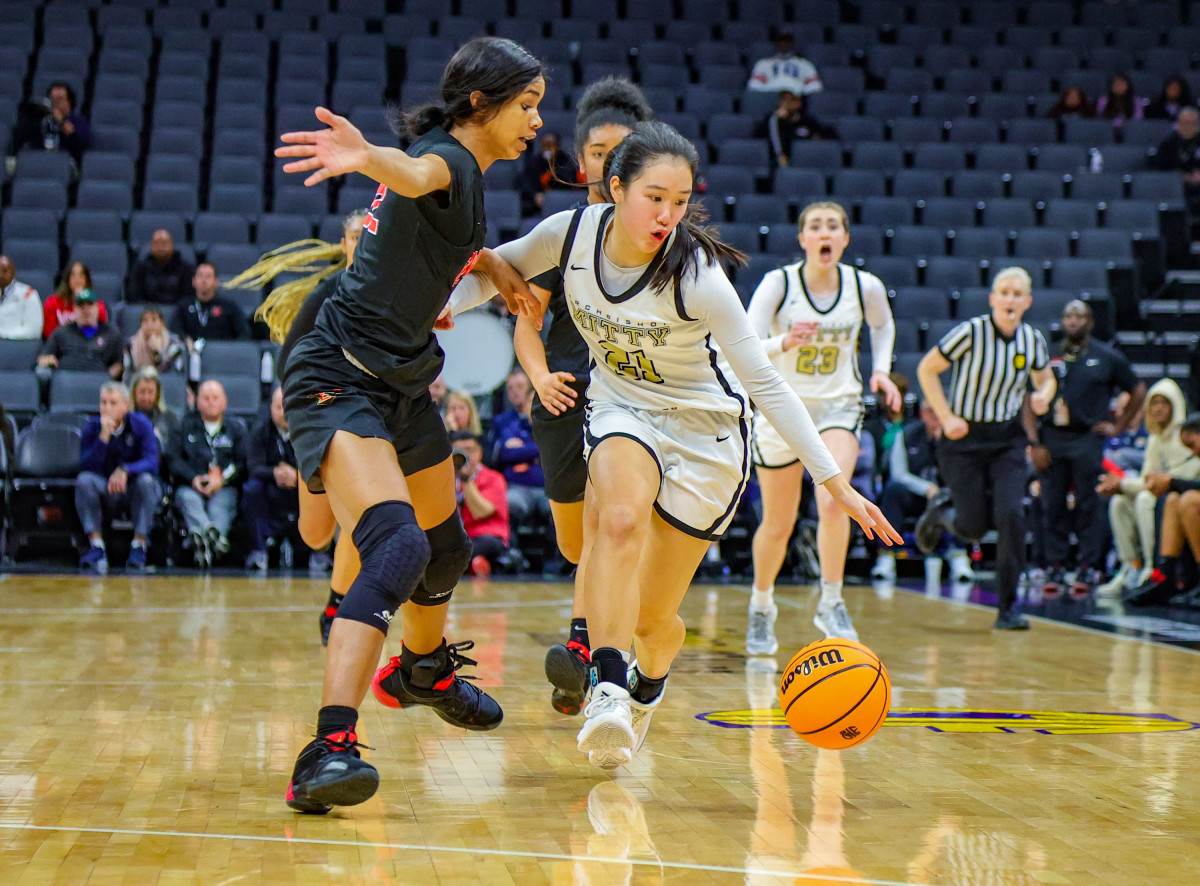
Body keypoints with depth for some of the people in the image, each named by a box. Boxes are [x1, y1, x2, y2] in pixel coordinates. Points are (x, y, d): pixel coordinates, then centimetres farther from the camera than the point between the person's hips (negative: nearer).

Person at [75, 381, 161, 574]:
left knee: (146, 480, -34)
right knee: (84, 480, -28)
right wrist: (104, 436, -26)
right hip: (105, 491, 1)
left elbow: (152, 462, -21)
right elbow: (86, 466, -15)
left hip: (135, 492, -1)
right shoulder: (92, 427, -4)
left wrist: (125, 470, -40)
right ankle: (96, 545, -33)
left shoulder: (141, 424, -8)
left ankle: (140, 545, -31)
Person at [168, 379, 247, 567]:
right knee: (189, 499, -35)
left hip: (225, 488, 0)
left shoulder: (236, 427, 20)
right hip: (190, 486, 0)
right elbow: (174, 459, 9)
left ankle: (203, 539, -63)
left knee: (220, 504, -35)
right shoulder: (185, 425, 21)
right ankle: (214, 538, -65)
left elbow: (243, 463, 7)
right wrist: (193, 479, -8)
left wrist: (222, 479, -10)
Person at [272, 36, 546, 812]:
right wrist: (369, 158, -67)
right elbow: (413, 174, -45)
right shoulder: (449, 160, -18)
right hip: (340, 380, -10)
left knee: (446, 548, 24)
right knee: (399, 546, -29)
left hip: (403, 382, 10)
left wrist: (500, 270, 25)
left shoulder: (462, 172, 10)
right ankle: (331, 748, -35)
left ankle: (424, 671, 54)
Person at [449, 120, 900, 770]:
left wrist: (835, 483, -23)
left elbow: (766, 384, -22)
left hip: (706, 429, -2)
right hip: (621, 409, 2)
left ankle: (649, 683, 38)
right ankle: (606, 690, -34)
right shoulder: (570, 233, -17)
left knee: (651, 618, 2)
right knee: (621, 517, -35)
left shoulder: (697, 277, -27)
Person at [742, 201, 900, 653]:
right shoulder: (778, 283, -14)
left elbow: (883, 326, 17)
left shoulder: (865, 286, -6)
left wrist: (881, 370, 2)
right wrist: (784, 343, -41)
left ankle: (831, 603, -10)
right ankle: (761, 605, 35)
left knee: (833, 500, -25)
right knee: (778, 525, 9)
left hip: (837, 406, 1)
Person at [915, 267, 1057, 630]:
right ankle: (942, 507, 35)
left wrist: (1043, 396, -6)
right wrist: (946, 417, -11)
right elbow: (927, 369, -5)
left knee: (1011, 514, -16)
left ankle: (1008, 607, -4)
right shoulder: (971, 332, -15)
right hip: (964, 438, -3)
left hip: (1007, 440, 3)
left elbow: (1045, 378, 18)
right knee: (973, 527, -3)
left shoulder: (1032, 340, -1)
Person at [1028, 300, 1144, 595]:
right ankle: (1055, 567, 9)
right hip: (1052, 438, 2)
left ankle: (1088, 568, 5)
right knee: (1054, 506, 2)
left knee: (1088, 506, -1)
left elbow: (1138, 392, 15)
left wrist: (1118, 426, 7)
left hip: (1087, 439, -1)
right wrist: (1035, 443, -1)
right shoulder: (1048, 358, 9)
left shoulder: (1108, 358, 7)